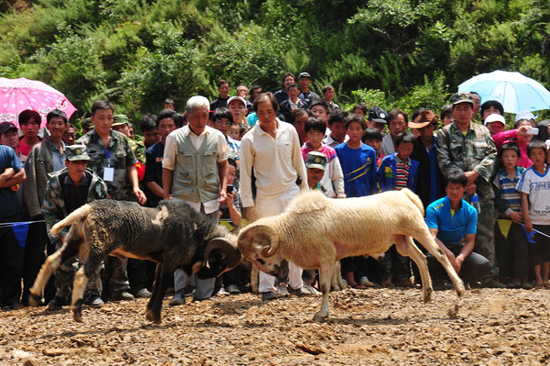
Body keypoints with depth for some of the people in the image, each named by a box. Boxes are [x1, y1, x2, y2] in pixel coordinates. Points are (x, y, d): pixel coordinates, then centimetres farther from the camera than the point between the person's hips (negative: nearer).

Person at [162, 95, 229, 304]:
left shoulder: (217, 137, 6)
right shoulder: (175, 138, 2)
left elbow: (223, 164, 17)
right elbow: (167, 168, 8)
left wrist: (223, 189, 6)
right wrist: (166, 195, 2)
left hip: (210, 200, 2)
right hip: (183, 200, -2)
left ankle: (204, 293, 9)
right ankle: (179, 292, -1)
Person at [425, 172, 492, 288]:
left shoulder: (470, 211, -2)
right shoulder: (434, 208, -12)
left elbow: (470, 241, -5)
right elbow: (432, 237, -22)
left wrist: (460, 259, -26)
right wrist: (449, 255, -39)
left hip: (460, 249, 3)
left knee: (484, 266, -24)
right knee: (430, 259, -40)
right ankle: (438, 280, -4)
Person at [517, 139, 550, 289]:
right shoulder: (528, 174, -3)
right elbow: (524, 197, -3)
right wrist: (527, 219, -9)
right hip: (534, 219, -1)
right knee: (535, 249, 2)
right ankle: (538, 279, 10)